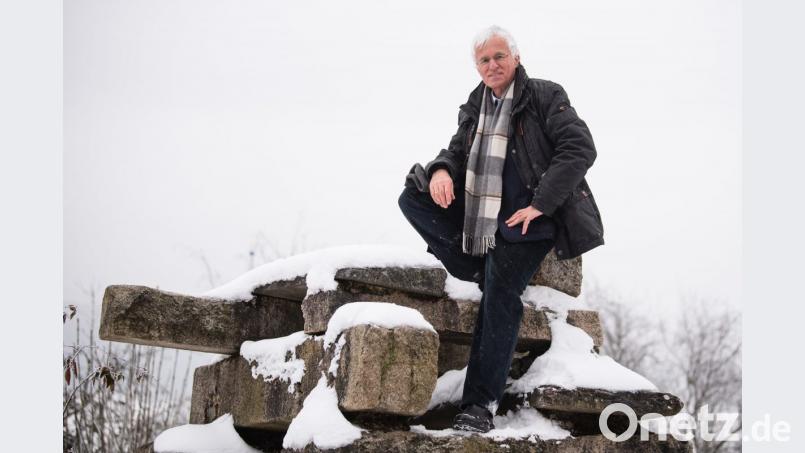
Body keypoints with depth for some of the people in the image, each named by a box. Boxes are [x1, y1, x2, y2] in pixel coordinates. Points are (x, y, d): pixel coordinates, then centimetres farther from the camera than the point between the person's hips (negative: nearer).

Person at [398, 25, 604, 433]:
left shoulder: (544, 97, -6)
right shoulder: (475, 108, 13)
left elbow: (579, 149, -15)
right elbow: (457, 150, 20)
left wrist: (540, 204, -20)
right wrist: (442, 169, -8)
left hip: (522, 220, -7)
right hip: (475, 211, 7)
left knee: (499, 299, -18)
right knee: (412, 198, -5)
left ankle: (480, 406, -17)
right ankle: (476, 266, -6)